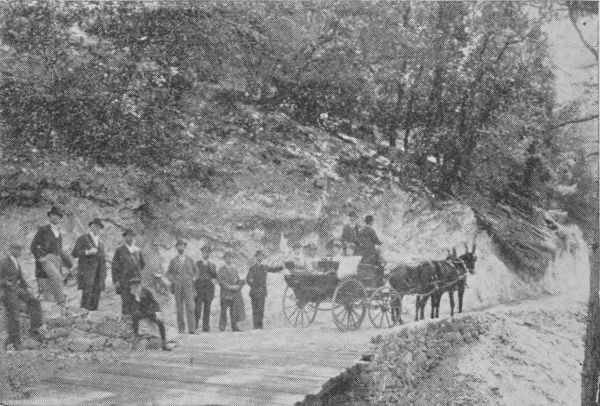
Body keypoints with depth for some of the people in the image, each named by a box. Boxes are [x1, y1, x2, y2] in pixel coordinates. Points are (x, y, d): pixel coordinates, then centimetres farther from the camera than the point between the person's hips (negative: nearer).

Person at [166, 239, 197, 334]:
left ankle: (192, 329, -16)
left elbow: (196, 271, 23)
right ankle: (181, 329, 3)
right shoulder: (173, 261, 11)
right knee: (179, 308, -1)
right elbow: (169, 273, 14)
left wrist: (194, 278, 5)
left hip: (188, 286, 0)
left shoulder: (190, 260, 13)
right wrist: (172, 280, -3)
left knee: (190, 307, -12)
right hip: (177, 287, 0)